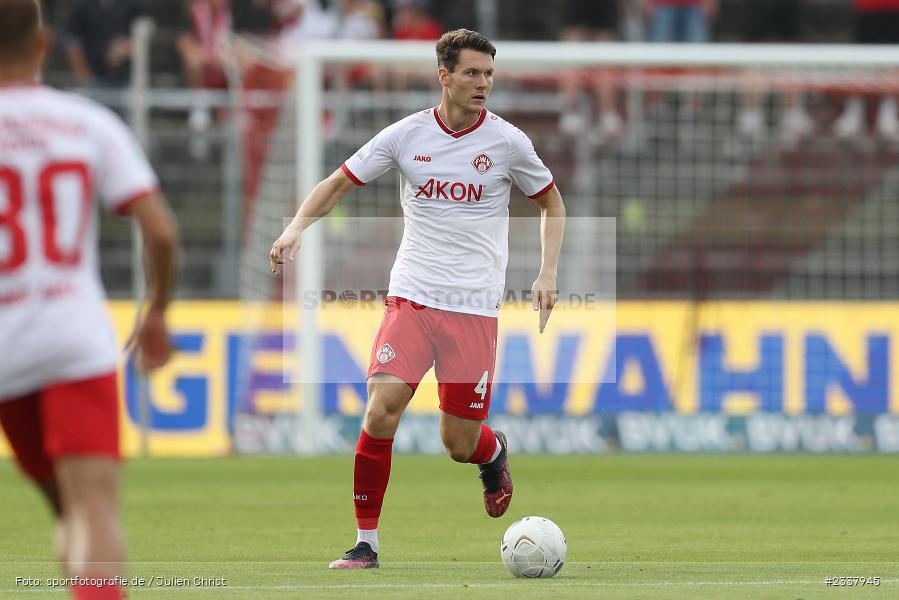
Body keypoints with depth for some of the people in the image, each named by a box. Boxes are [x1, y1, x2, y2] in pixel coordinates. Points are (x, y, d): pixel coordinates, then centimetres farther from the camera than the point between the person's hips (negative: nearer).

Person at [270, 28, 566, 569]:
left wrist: (548, 273, 1)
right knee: (381, 412, -17)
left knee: (460, 443, 0)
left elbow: (552, 204, 14)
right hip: (412, 296, 1)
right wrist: (297, 229, -8)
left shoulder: (506, 141, -1)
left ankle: (495, 453, 38)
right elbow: (338, 185, 9)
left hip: (475, 306, -1)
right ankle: (366, 541, -6)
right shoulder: (406, 135, 1)